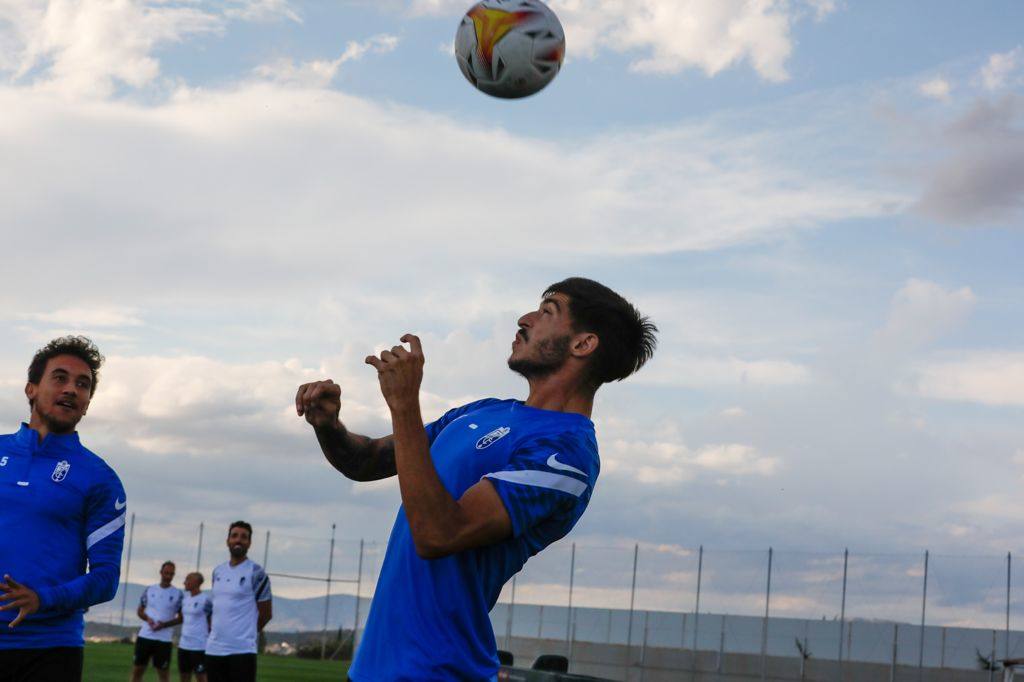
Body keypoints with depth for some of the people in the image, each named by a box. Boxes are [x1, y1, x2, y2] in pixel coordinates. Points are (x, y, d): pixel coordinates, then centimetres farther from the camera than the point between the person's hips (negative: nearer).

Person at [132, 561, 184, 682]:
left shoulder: (178, 594, -1)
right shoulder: (149, 590, 7)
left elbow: (181, 617, 0)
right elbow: (140, 610, 14)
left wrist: (165, 624, -15)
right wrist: (147, 619, -8)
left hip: (164, 639, -3)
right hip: (144, 636, 3)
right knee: (137, 671, 7)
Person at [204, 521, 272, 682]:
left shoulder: (256, 572, -6)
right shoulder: (218, 572, 14)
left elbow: (266, 613, -3)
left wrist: (246, 632, 5)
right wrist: (215, 629, 12)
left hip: (242, 649, -7)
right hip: (214, 648, 7)